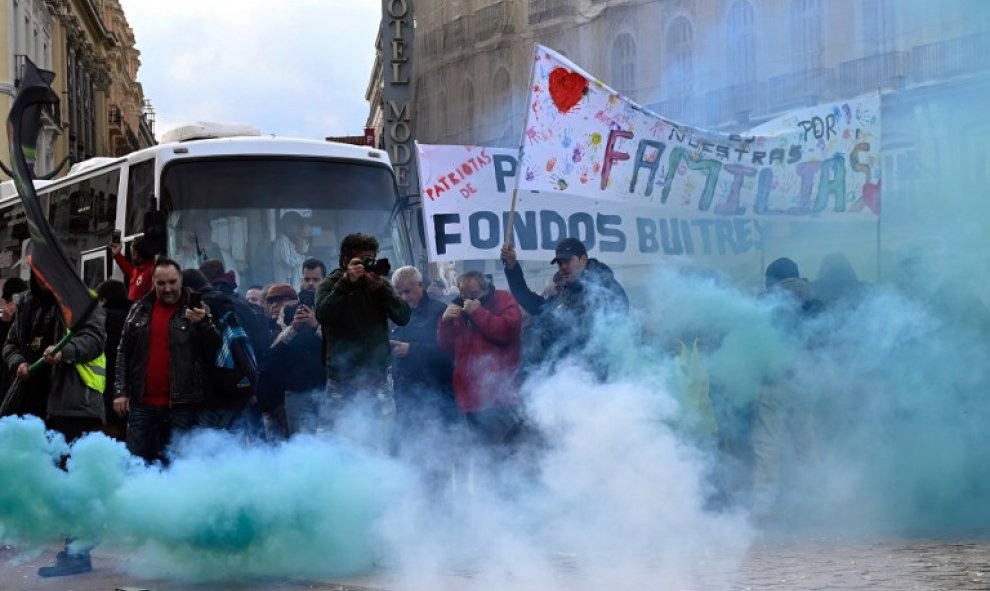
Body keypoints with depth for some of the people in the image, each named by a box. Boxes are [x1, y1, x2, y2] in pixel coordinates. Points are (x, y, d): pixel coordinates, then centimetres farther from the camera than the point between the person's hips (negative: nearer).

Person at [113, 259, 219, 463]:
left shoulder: (196, 310, 1)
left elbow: (214, 350, -7)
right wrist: (120, 391, 7)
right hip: (142, 402, 3)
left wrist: (203, 324, -24)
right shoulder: (140, 310, 11)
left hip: (181, 405, -3)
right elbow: (124, 353, 13)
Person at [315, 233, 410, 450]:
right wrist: (347, 282, -22)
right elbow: (323, 315, -17)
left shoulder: (380, 284, 9)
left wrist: (380, 287, -16)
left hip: (378, 374, 2)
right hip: (341, 375, -2)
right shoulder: (330, 285, 2)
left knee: (385, 437, -1)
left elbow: (404, 317, -4)